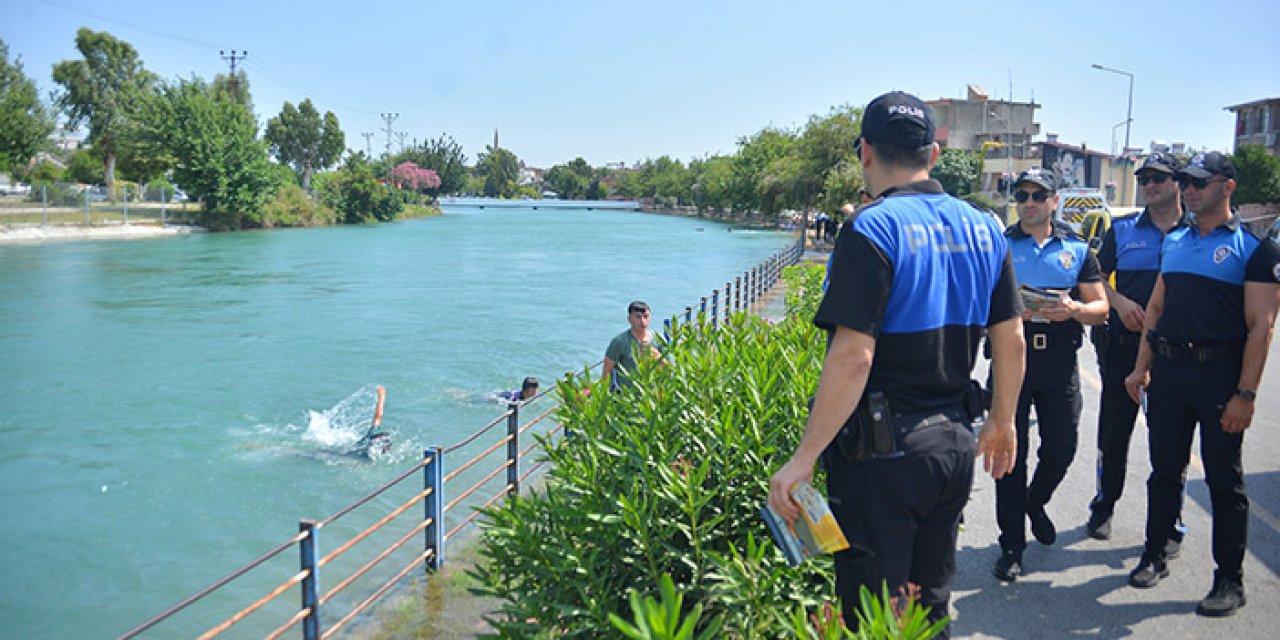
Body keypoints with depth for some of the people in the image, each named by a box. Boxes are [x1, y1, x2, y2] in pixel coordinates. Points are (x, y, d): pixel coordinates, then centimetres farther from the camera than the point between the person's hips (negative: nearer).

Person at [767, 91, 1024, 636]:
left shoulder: (872, 229, -16)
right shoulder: (983, 229, 6)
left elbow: (853, 356, -23)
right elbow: (1011, 340, 10)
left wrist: (803, 459, -19)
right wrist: (1002, 421, 24)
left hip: (885, 452, -7)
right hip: (955, 444, 7)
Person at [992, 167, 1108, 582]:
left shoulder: (1077, 249, 12)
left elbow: (1101, 308, 10)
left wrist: (1074, 310, -12)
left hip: (1060, 361, 2)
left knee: (1061, 450, 5)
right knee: (1011, 452, -1)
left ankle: (1035, 502, 38)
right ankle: (1012, 544, 10)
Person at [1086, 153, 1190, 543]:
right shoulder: (1123, 230, 9)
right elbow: (1096, 276, 9)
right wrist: (1119, 302, -9)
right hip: (1124, 345, 1)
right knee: (1114, 429, 8)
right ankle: (1104, 504, 25)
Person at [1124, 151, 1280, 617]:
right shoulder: (1173, 242, 13)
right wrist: (1142, 367, 10)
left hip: (1220, 375, -5)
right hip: (1168, 371, 5)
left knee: (1224, 481, 4)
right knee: (1165, 469, 13)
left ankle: (1230, 580, 15)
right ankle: (1155, 556, 26)